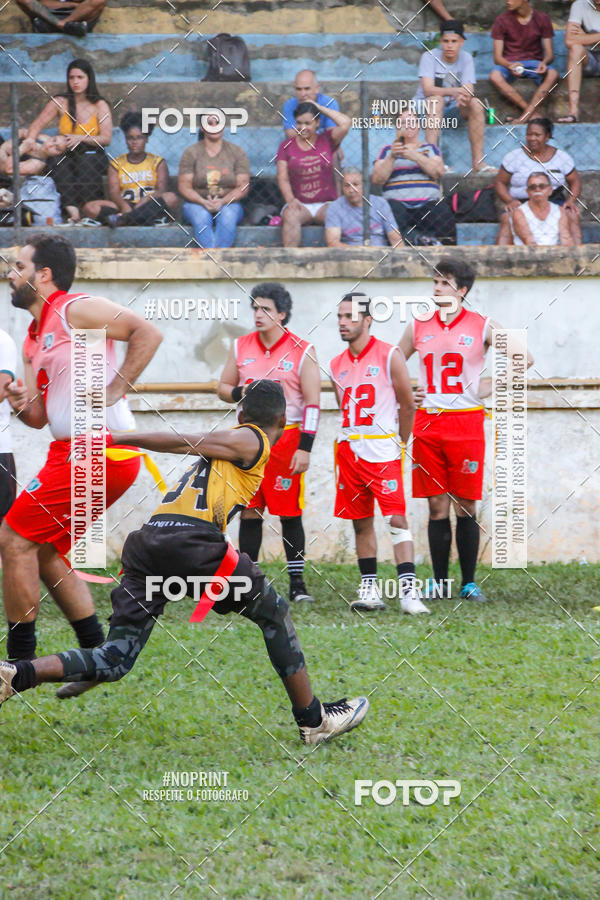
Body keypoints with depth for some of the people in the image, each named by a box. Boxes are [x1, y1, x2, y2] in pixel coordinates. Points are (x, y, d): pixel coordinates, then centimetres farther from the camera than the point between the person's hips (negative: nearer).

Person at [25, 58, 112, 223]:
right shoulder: (60, 103, 7)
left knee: (86, 163, -27)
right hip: (66, 156, 0)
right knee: (59, 165, -26)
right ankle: (72, 211, -38)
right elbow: (36, 126, 2)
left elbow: (106, 138, -4)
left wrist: (81, 138, -19)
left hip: (92, 155, 0)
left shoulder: (100, 106, 4)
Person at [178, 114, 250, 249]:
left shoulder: (237, 152, 7)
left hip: (228, 204, 0)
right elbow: (183, 186, -1)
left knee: (228, 215, -35)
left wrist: (223, 201, -18)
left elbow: (242, 187, 1)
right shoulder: (191, 153, 5)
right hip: (196, 203, 0)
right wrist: (203, 202, -19)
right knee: (201, 216, -35)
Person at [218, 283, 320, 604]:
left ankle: (297, 583, 4)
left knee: (290, 513, -2)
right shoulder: (241, 347, 8)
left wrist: (305, 448, -12)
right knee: (249, 512, 3)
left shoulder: (302, 351, -3)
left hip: (287, 439, -3)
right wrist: (240, 393, -8)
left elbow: (312, 403, -5)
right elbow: (222, 388, 16)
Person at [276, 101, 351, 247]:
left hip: (326, 204, 0)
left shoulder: (326, 140, 10)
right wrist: (291, 199, -17)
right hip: (299, 204, 0)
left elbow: (346, 123, -7)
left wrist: (320, 108, 3)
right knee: (291, 216, -34)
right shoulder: (286, 146, 11)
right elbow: (283, 178, 3)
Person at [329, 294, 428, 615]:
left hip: (383, 452, -5)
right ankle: (369, 589, 14)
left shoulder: (389, 357, -6)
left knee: (397, 519, -12)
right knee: (361, 523, 8)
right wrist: (352, 444, 13)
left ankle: (408, 591, -16)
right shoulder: (337, 366, 11)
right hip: (349, 452, 5)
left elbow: (408, 407, 0)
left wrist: (398, 446, 5)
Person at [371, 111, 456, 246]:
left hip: (429, 203, 0)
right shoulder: (388, 150, 22)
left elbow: (438, 171, 2)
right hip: (398, 202, 0)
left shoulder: (429, 148, 24)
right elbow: (376, 179, 6)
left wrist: (415, 156, -10)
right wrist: (392, 157, -7)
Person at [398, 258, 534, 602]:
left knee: (466, 506, -1)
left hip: (467, 422, -2)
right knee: (437, 506, 3)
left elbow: (524, 358, 4)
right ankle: (439, 583, 8)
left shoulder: (482, 326, 1)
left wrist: (493, 385, -2)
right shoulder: (419, 327, 9)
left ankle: (469, 583, 6)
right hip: (427, 423, 2)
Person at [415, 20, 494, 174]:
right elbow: (427, 89, -27)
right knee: (436, 100, -35)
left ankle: (478, 161, -26)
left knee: (475, 104, -24)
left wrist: (464, 96, -41)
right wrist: (452, 91, -45)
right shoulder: (429, 56, -13)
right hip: (425, 107, -3)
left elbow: (469, 90, -14)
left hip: (453, 109, 3)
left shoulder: (466, 58, -3)